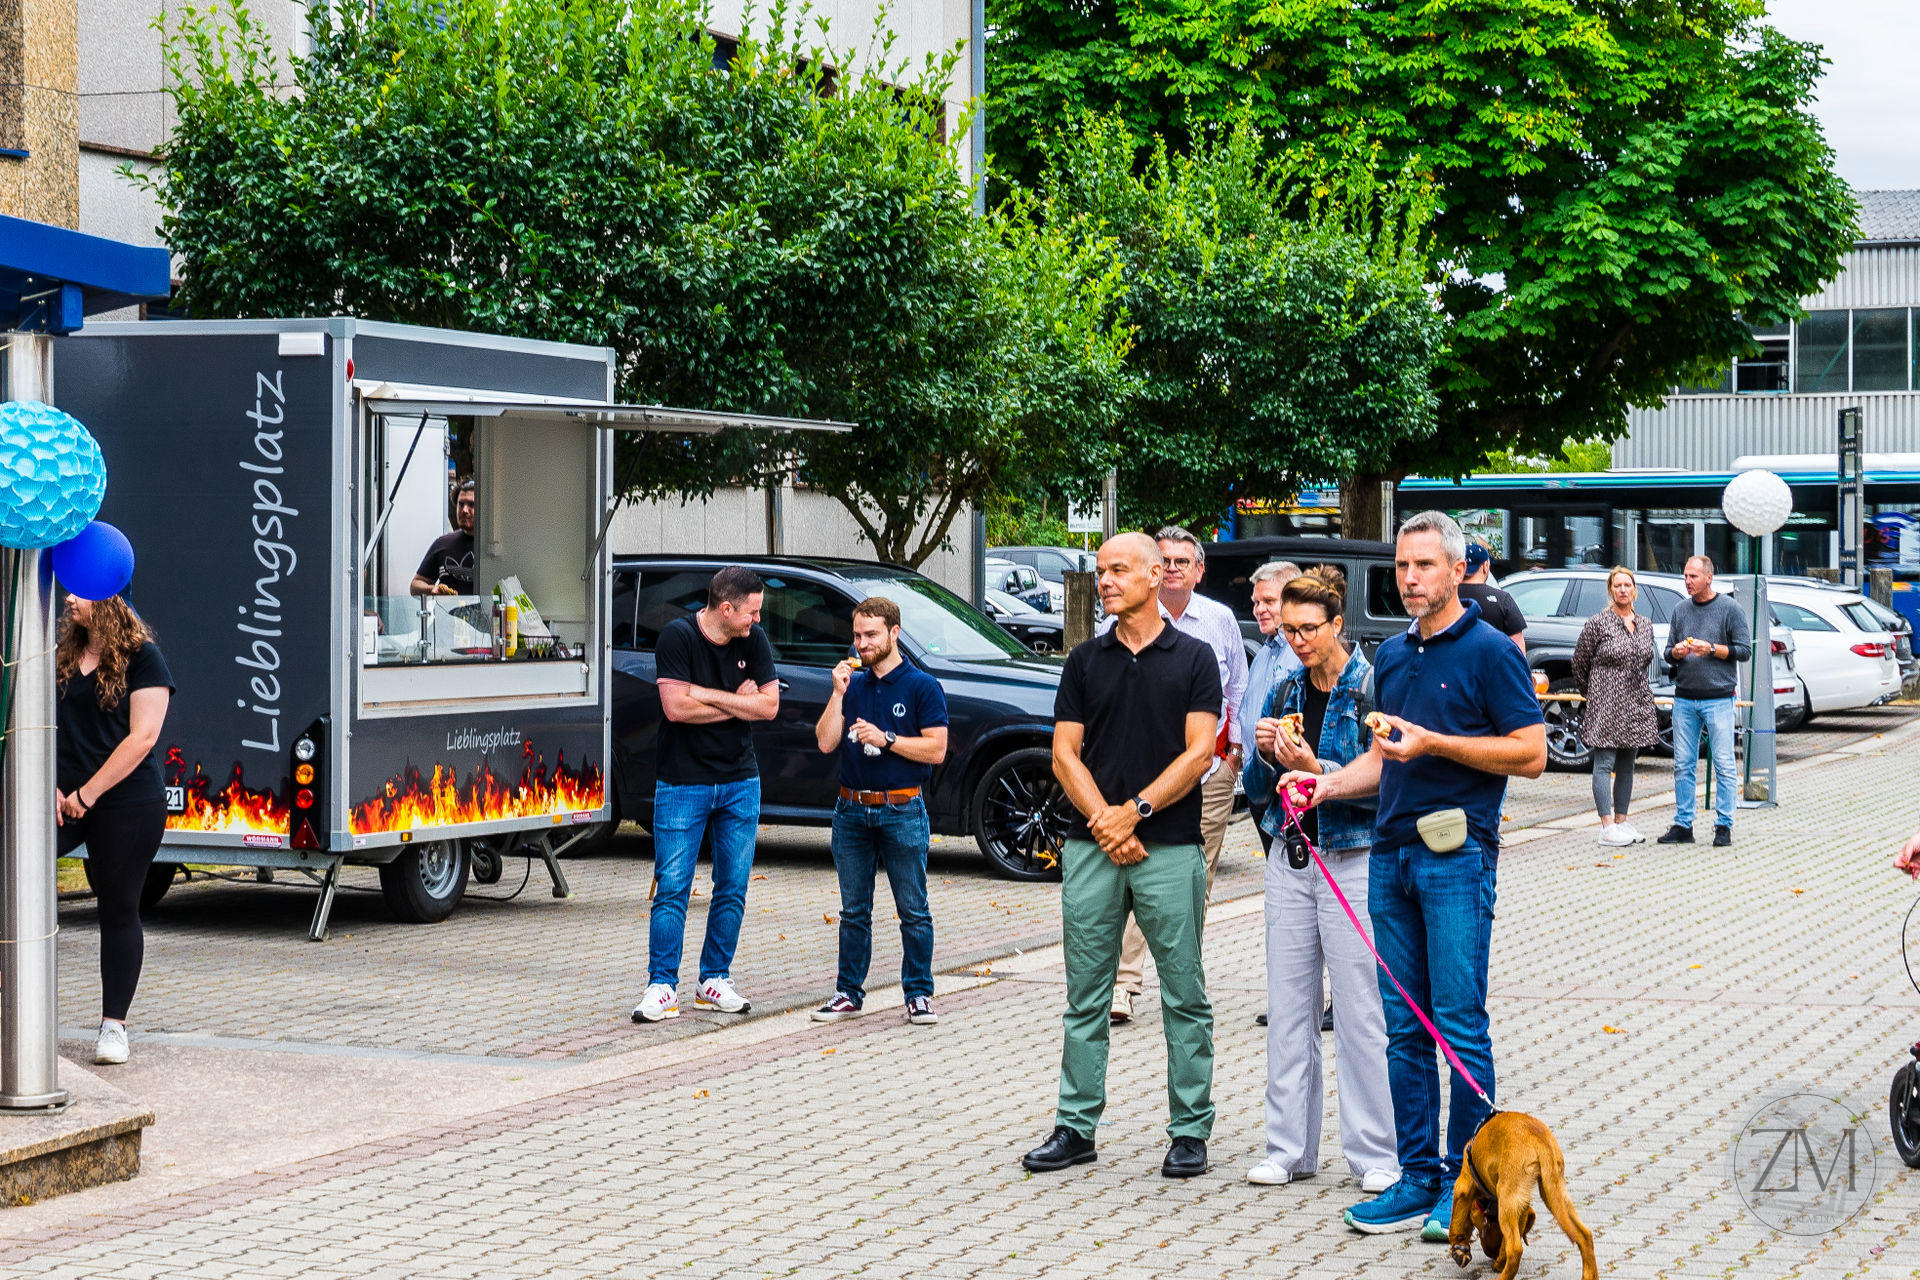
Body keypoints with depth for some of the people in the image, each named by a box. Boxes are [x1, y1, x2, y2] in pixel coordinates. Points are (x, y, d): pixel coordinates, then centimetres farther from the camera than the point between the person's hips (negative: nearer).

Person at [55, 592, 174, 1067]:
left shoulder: (142, 658, -5)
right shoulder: (62, 657, 12)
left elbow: (143, 736, -11)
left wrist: (87, 794, -13)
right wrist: (49, 785, -5)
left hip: (127, 802, -4)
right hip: (62, 799, 4)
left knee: (118, 911, 2)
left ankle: (113, 1026, 12)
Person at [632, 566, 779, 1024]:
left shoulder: (754, 641, 2)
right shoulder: (677, 637, -12)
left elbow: (770, 705, -3)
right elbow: (676, 707, -20)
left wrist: (706, 694, -12)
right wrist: (737, 702, -10)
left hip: (740, 781, 4)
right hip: (682, 783, -4)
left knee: (733, 888, 6)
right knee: (672, 888, -5)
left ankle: (715, 981, 16)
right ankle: (662, 987, -1)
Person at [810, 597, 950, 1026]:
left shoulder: (921, 686, -2)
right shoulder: (853, 683, 11)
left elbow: (935, 750, -8)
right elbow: (826, 742, 3)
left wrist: (885, 739, -15)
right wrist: (838, 693, -5)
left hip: (901, 811, -4)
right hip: (851, 809, 4)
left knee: (913, 910, -1)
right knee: (854, 911, 9)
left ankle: (918, 994, 6)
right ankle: (848, 992, 15)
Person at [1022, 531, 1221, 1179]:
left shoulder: (1193, 658, 3)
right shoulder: (1085, 659, 10)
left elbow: (1199, 753, -5)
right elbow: (1065, 754, 5)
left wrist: (1136, 810, -13)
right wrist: (1106, 823, -9)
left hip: (1171, 848, -3)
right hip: (1091, 850, 3)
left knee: (1184, 997, 1)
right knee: (1084, 997, 6)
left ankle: (1190, 1131, 8)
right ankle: (1076, 1126, 12)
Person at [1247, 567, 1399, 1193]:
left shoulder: (1370, 689, -7)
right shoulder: (1284, 694, 11)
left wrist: (1316, 771, -21)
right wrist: (1264, 755, -4)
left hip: (1353, 862, -6)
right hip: (1290, 856, 6)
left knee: (1360, 1013, -4)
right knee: (1288, 1006, 7)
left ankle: (1375, 1153, 5)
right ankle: (1290, 1147, 15)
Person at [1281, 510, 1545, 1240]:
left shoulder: (1489, 651, -5)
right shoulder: (1392, 656, 16)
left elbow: (1531, 755, -10)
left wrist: (1435, 743, -16)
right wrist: (1325, 785, 7)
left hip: (1457, 856, -7)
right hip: (1391, 852, 7)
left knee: (1460, 1023, -5)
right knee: (1404, 1028, 8)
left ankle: (1465, 1185, 2)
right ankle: (1418, 1180, 13)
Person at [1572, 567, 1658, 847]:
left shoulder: (1645, 624, 11)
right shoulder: (1598, 623, -5)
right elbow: (1579, 663, 1)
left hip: (1636, 703, 6)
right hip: (1606, 703, -6)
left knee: (1626, 765, 10)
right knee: (1604, 764, -7)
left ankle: (1621, 821, 16)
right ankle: (1607, 827, -7)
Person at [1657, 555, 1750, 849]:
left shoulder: (1729, 609, 0)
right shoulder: (1680, 609, 13)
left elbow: (1744, 650, -2)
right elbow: (1669, 653, 17)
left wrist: (1710, 649, -14)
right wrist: (1676, 653, -5)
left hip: (1718, 699, -4)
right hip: (1684, 699, 4)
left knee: (1724, 765, -4)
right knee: (1683, 766, 5)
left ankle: (1724, 825, 1)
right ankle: (1683, 825, 10)